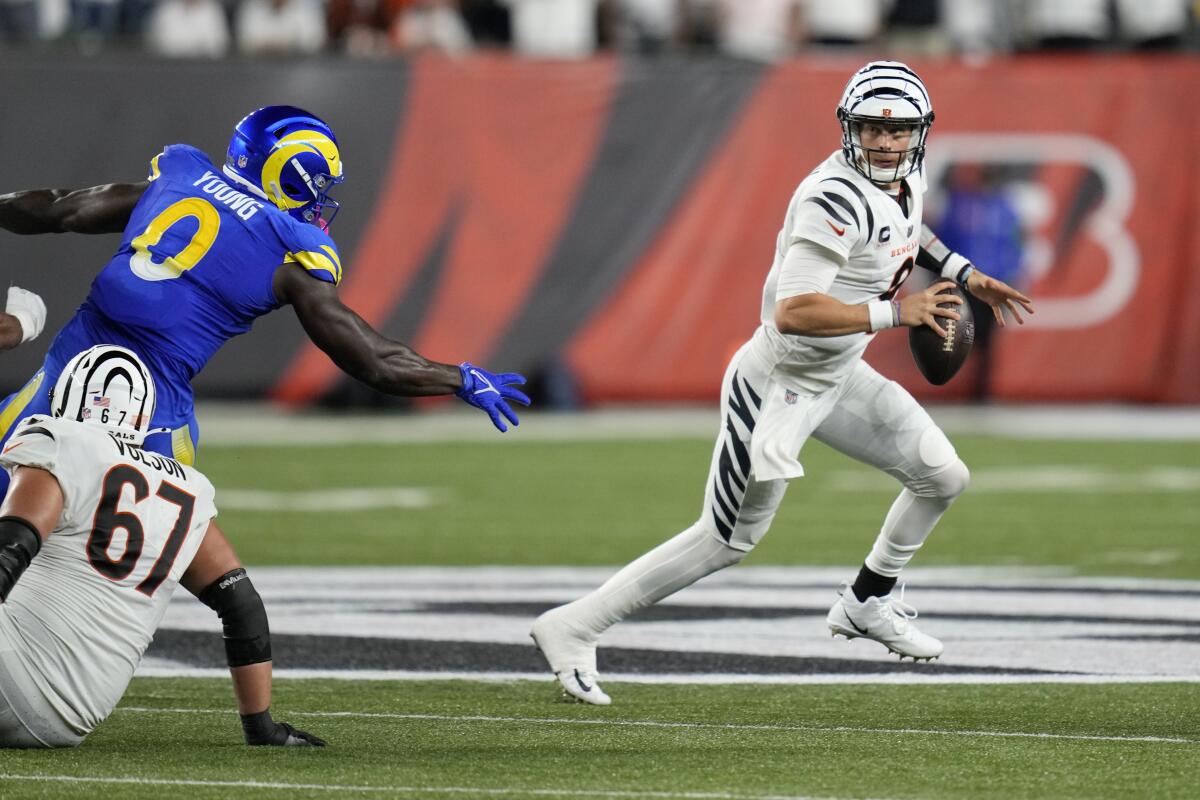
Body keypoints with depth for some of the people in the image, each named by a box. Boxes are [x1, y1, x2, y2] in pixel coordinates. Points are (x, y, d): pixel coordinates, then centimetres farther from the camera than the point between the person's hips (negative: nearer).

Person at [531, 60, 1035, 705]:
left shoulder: (907, 180, 0)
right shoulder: (837, 198, -29)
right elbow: (793, 312, -36)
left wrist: (967, 276, 18)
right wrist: (894, 313, -34)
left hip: (838, 376, 9)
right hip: (778, 383, -9)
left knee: (943, 477, 7)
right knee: (726, 543, -1)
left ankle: (866, 603, 28)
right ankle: (573, 628, 7)